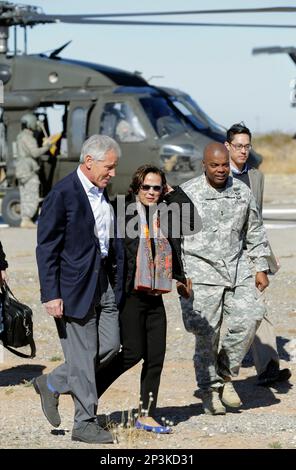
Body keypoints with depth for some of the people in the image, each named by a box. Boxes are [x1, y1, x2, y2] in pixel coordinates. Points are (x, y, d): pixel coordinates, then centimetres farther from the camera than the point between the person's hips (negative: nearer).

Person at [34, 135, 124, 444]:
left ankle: (52, 385, 24)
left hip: (102, 283, 8)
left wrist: (119, 279, 15)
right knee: (83, 355, -3)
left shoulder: (102, 193, 11)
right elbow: (46, 248, -14)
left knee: (110, 345, 8)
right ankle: (85, 424, 7)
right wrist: (51, 295, -18)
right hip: (74, 286, -8)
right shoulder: (62, 195, -14)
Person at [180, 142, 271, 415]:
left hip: (236, 268, 4)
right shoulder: (187, 193, -3)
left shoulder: (242, 192, 9)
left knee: (249, 317, -13)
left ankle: (225, 373, 6)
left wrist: (261, 268, 13)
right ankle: (210, 389, 11)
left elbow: (255, 232, 18)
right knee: (207, 332, -4)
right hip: (201, 271, -3)